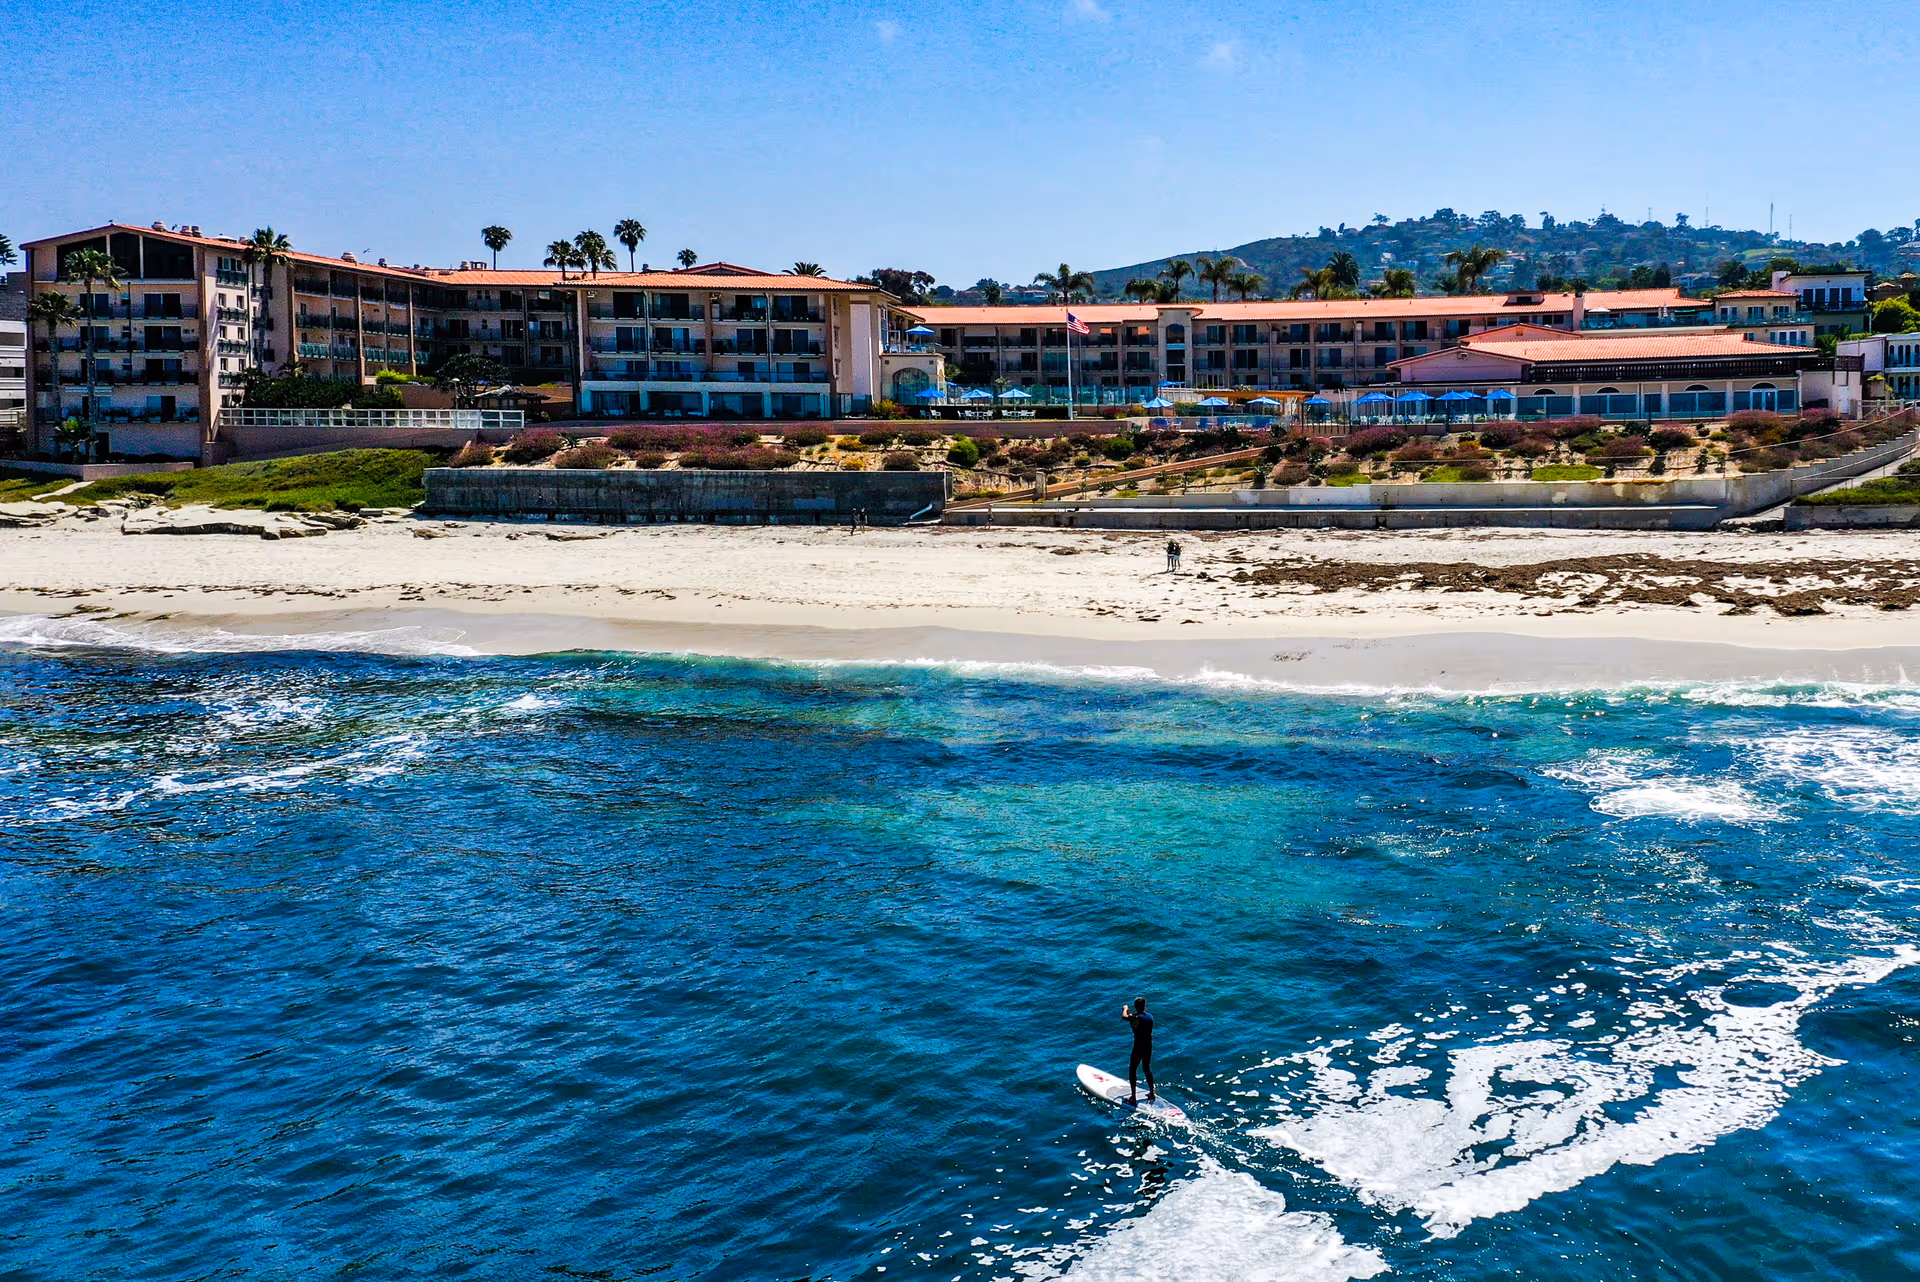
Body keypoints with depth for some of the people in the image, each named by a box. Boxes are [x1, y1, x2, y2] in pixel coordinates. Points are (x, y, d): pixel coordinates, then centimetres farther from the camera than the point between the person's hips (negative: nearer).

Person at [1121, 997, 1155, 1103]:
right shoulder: (1150, 1017, 2)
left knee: (1132, 1071, 5)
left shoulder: (1136, 1018, -20)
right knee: (1147, 1069, 24)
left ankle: (1133, 1097, 5)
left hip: (1138, 1048, -7)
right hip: (1148, 1047, 7)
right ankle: (1152, 1093, 33)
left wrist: (1125, 1008, -6)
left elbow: (1124, 1017, -27)